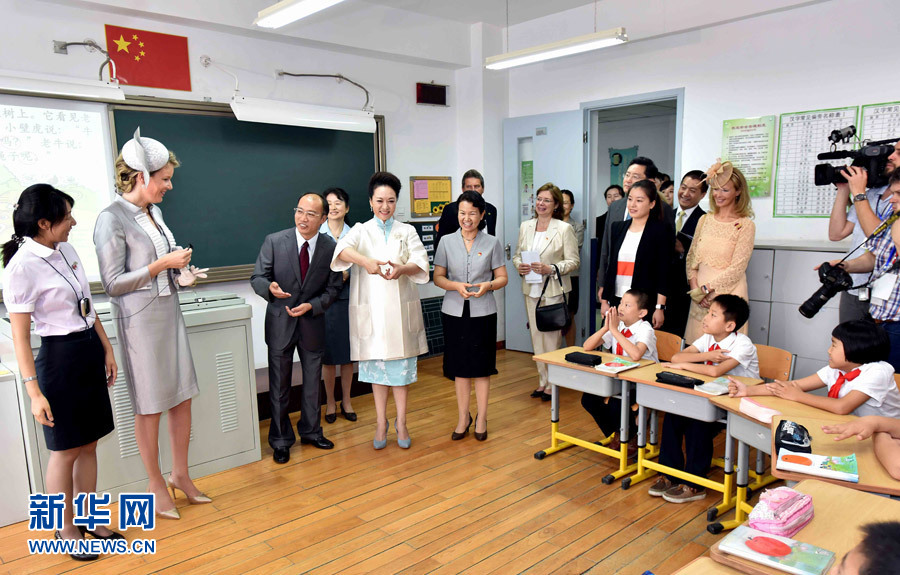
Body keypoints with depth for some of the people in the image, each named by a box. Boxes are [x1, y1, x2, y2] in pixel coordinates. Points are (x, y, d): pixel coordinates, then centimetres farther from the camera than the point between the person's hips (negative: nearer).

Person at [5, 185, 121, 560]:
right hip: (59, 356, -7)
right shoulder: (22, 267, -17)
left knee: (89, 444, 15)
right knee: (65, 451, 7)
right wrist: (34, 392, -17)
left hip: (90, 352, 7)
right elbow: (20, 336, -16)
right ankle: (65, 529, 26)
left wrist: (107, 350, 15)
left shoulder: (66, 250, 5)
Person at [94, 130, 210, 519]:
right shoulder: (111, 219, -14)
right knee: (150, 407, 5)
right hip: (140, 319, -7)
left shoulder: (153, 211, 9)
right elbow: (113, 283, -15)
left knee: (182, 397, 12)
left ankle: (180, 475, 28)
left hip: (169, 312, 7)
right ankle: (156, 484, 23)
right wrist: (162, 264, -17)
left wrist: (181, 271, 4)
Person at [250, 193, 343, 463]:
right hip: (280, 322, -1)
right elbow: (257, 277, -5)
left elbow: (333, 288, -2)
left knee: (312, 382, 17)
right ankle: (281, 440, 27)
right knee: (279, 386, 9)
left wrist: (311, 305, -18)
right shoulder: (274, 241, -10)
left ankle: (310, 431, 38)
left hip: (313, 323, 2)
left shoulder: (331, 248, -7)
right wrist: (269, 287, -28)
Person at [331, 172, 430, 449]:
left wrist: (402, 269, -27)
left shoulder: (407, 232, 10)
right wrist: (365, 261, -37)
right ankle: (381, 423, 20)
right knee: (377, 364, 7)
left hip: (401, 309, 1)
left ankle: (401, 422, 17)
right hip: (371, 309, 0)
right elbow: (343, 249, -16)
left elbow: (421, 263, -5)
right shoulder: (361, 231, 6)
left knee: (401, 365, 4)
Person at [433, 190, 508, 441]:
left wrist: (488, 285, -18)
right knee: (460, 366, 8)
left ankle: (481, 418, 20)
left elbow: (502, 277, 3)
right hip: (455, 311, 1)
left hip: (483, 312, -1)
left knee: (482, 366, 5)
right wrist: (457, 286, -15)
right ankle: (463, 417, 23)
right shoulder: (446, 242, 3)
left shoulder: (492, 243, 2)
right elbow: (438, 277, 4)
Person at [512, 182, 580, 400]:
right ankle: (542, 381, 21)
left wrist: (551, 269, -19)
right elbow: (517, 254, 16)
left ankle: (552, 384, 9)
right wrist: (519, 266, -6)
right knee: (536, 336, 10)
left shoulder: (564, 229, -5)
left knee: (552, 337, -4)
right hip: (531, 290, 5)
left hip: (554, 290, -5)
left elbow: (574, 261, -6)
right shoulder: (525, 226, 10)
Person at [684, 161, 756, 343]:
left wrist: (707, 289, -12)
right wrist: (695, 288, -4)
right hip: (700, 299, 4)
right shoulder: (705, 220, 9)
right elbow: (691, 257, 10)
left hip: (728, 293, -4)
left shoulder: (745, 225, -5)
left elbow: (737, 268, -10)